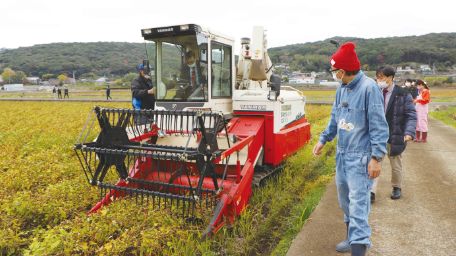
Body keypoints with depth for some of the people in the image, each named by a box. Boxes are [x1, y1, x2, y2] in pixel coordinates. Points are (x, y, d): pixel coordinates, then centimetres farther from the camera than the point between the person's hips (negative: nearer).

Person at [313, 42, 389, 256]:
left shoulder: (368, 88, -16)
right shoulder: (342, 89, 7)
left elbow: (378, 126, -17)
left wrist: (376, 157, -19)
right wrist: (323, 139, 18)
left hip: (360, 157, -8)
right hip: (342, 154, 8)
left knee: (358, 203, -9)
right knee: (344, 199, 19)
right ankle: (353, 238, 37)